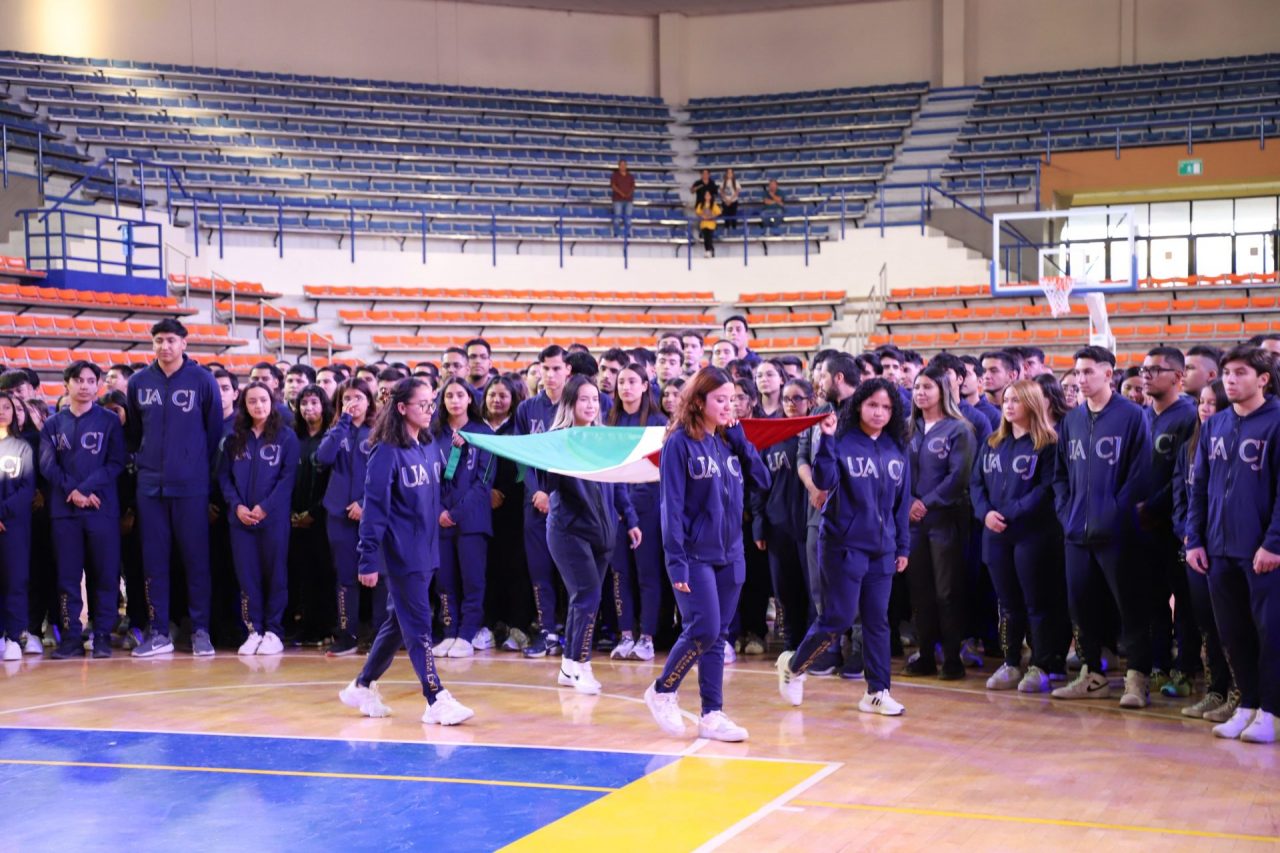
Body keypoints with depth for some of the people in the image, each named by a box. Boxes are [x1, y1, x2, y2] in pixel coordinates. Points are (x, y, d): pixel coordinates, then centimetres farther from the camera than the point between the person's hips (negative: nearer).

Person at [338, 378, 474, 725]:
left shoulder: (430, 449, 9)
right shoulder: (387, 452, -11)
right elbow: (375, 507, -13)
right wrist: (369, 559, -15)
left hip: (425, 552, 7)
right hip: (401, 553, -7)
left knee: (398, 622, 14)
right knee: (418, 626, -7)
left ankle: (363, 687, 27)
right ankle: (436, 700, -5)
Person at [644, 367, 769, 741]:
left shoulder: (729, 441, 10)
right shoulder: (680, 442, -9)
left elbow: (762, 480, 4)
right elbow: (671, 505, -13)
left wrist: (739, 439, -3)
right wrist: (676, 561, -18)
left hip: (729, 555, 6)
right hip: (695, 555, -6)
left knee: (718, 636, 7)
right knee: (704, 630, -13)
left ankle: (712, 714, 12)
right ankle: (662, 691, 8)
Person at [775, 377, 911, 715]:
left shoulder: (897, 449, 7)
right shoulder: (842, 442, -6)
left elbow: (902, 500, 12)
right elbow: (824, 480, -19)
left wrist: (903, 547, 11)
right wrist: (827, 439, -29)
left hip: (882, 549, 5)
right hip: (844, 545, -5)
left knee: (877, 620, 7)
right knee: (837, 618, -4)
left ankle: (877, 692, 14)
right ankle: (793, 666, 19)